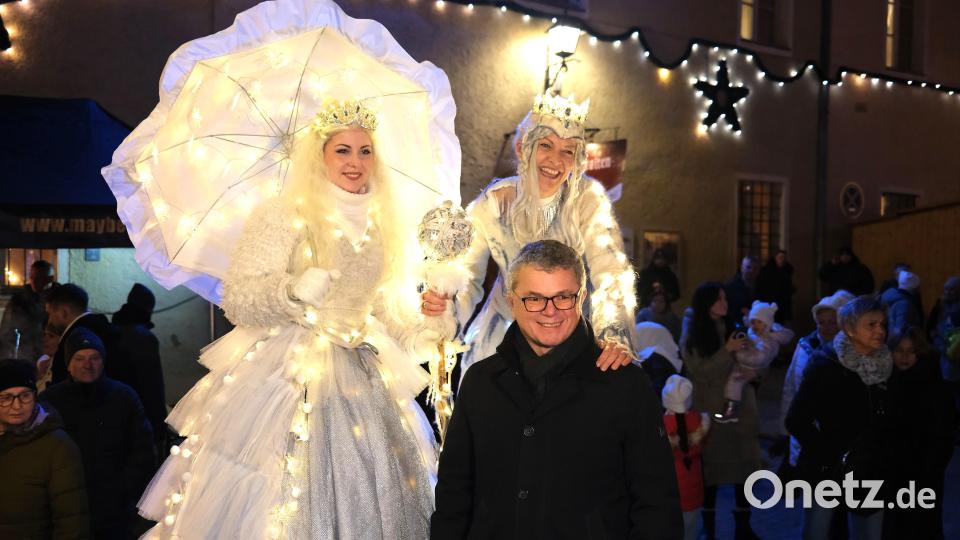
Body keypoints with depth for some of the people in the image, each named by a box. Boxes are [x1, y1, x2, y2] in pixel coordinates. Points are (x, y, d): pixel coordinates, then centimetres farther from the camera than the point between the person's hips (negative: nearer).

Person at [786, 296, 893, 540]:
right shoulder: (826, 365, -15)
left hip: (870, 473, 5)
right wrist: (829, 457, -14)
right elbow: (797, 421, -17)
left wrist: (883, 453, 3)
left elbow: (887, 419, 13)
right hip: (828, 471, -4)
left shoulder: (885, 366, 0)